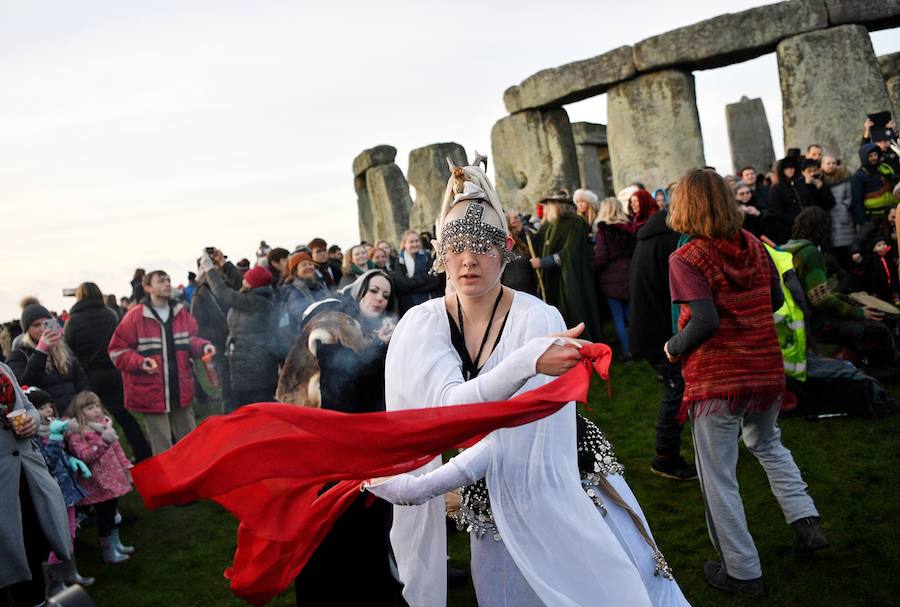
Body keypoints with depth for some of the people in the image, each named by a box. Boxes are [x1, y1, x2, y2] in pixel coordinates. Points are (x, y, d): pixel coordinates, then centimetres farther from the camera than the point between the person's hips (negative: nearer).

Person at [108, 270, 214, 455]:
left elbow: (190, 340, 15)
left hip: (181, 391, 5)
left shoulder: (181, 312, 4)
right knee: (162, 449, 4)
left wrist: (203, 346, -7)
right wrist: (139, 362, -23)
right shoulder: (135, 317, -11)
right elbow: (117, 350, -7)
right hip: (152, 393, -5)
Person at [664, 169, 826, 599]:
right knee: (767, 443, 33)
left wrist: (673, 347, -8)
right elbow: (776, 300, 10)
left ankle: (742, 572, 18)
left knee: (718, 476, 8)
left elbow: (705, 321, -24)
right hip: (766, 370, 6)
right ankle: (806, 522, 23)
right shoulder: (753, 245, 3)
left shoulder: (685, 259, -15)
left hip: (715, 381, -6)